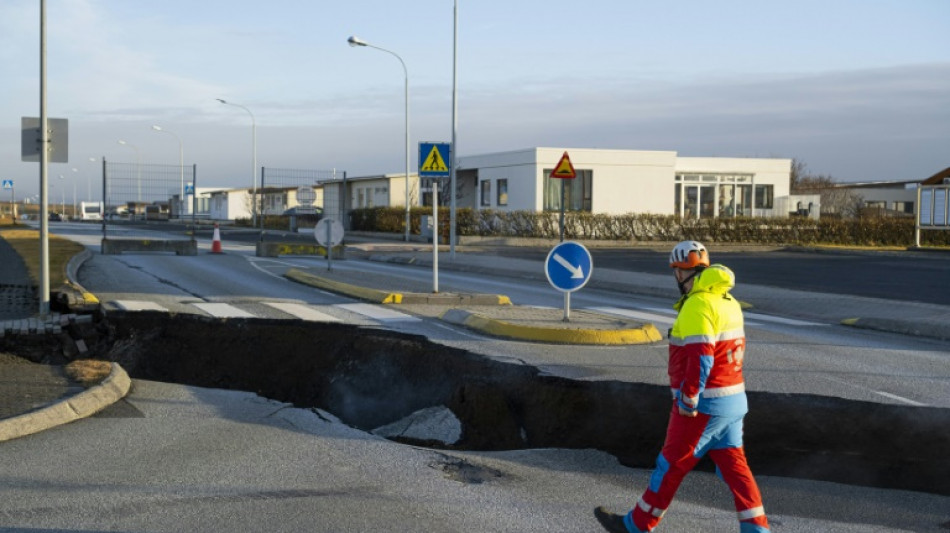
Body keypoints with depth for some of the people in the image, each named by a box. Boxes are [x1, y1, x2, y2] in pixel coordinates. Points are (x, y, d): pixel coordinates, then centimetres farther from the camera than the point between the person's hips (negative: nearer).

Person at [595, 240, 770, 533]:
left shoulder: (698, 305, -19)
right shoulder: (728, 301, 10)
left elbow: (700, 358, -27)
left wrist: (688, 402, -20)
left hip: (704, 403, -8)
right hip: (733, 399, 8)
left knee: (671, 466, 4)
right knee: (733, 466, 9)